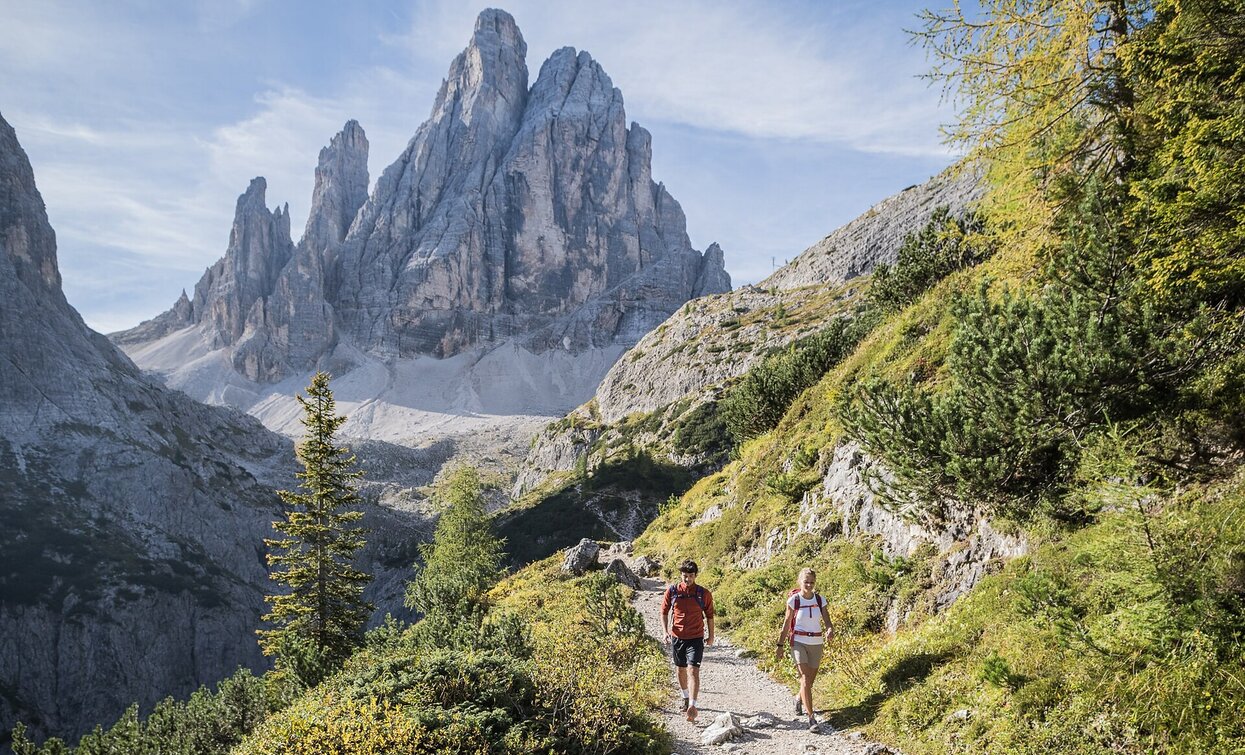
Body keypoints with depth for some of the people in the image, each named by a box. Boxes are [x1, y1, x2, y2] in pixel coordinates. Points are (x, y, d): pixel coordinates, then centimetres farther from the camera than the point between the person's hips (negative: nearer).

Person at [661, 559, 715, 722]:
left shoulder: (704, 593, -6)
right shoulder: (672, 591, -4)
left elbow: (709, 615, 7)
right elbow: (664, 612, 5)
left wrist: (711, 636, 12)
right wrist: (665, 631, -7)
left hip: (696, 638, -3)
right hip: (677, 637, 3)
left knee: (693, 670, -15)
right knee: (681, 670, 17)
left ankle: (692, 705, -17)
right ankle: (685, 698, 37)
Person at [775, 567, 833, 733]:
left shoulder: (820, 599, -1)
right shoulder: (793, 600, -8)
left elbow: (827, 621, -5)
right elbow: (786, 624, 0)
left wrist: (830, 630, -28)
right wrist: (780, 645, 3)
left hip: (816, 643, 3)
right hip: (799, 642, -3)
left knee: (810, 679, 14)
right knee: (805, 679, -16)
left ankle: (800, 699, 47)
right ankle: (812, 718, -14)